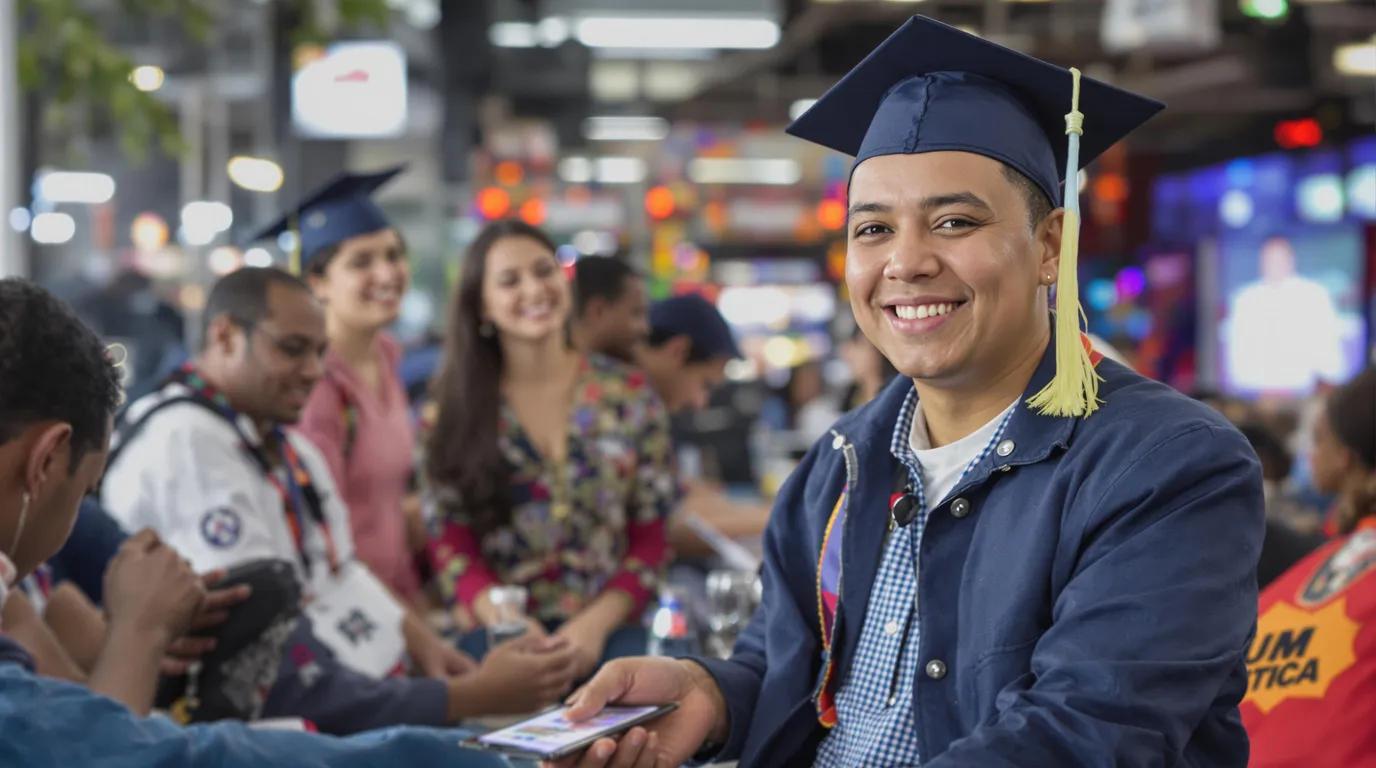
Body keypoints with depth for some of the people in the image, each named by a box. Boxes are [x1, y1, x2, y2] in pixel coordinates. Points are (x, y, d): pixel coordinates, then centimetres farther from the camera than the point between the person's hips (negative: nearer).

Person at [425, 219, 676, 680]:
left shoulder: (629, 396, 9)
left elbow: (650, 539, 7)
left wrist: (595, 623, -10)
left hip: (609, 627, 2)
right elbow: (449, 543, 2)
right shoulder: (454, 408, 6)